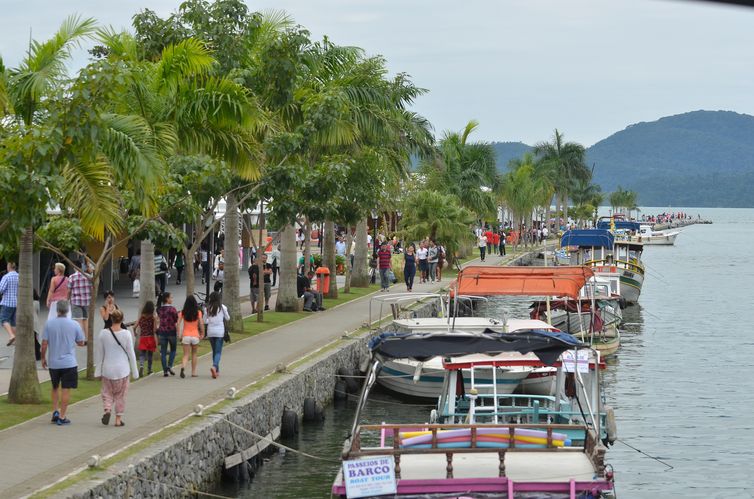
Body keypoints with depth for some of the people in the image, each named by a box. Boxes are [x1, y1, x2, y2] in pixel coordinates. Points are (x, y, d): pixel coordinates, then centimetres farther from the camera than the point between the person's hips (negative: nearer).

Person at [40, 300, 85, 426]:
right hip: (69, 362, -2)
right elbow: (81, 343, 2)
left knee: (55, 388, 21)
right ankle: (62, 417, 3)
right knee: (66, 390, 3)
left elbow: (44, 344, -5)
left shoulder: (49, 324, -5)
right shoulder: (74, 325, -7)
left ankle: (55, 411, 12)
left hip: (53, 363, 2)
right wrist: (84, 342, 25)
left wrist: (43, 358, 9)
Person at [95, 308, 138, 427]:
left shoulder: (103, 333, -5)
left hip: (107, 369, 1)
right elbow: (131, 354, -4)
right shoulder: (126, 334, -9)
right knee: (120, 395, 11)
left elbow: (99, 353, 0)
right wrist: (134, 371, 5)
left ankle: (107, 410, -11)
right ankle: (118, 419, 13)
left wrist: (98, 371, 9)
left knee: (107, 392, 14)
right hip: (122, 370, -1)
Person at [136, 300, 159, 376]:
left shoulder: (141, 316, -1)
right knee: (150, 354, 13)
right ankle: (149, 370, 21)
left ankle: (141, 365, -24)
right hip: (151, 337, -1)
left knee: (142, 354, 1)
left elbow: (136, 326, 3)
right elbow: (155, 329, -12)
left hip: (142, 337, 1)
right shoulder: (154, 316, -7)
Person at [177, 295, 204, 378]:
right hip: (195, 335, 0)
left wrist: (179, 335, -2)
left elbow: (178, 323, -7)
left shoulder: (182, 312, -1)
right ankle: (193, 372, 20)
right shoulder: (198, 312, -3)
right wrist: (202, 334, 2)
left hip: (186, 336, 0)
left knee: (186, 355, 2)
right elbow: (201, 324, -8)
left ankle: (183, 367, -27)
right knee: (194, 354, 17)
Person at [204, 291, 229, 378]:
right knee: (218, 352, -2)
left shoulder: (208, 308, -3)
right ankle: (214, 366, -27)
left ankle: (217, 370, 20)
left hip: (210, 331, 3)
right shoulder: (222, 307, -7)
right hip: (220, 331, -3)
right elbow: (227, 318, 5)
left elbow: (205, 321, 1)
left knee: (214, 351, 16)